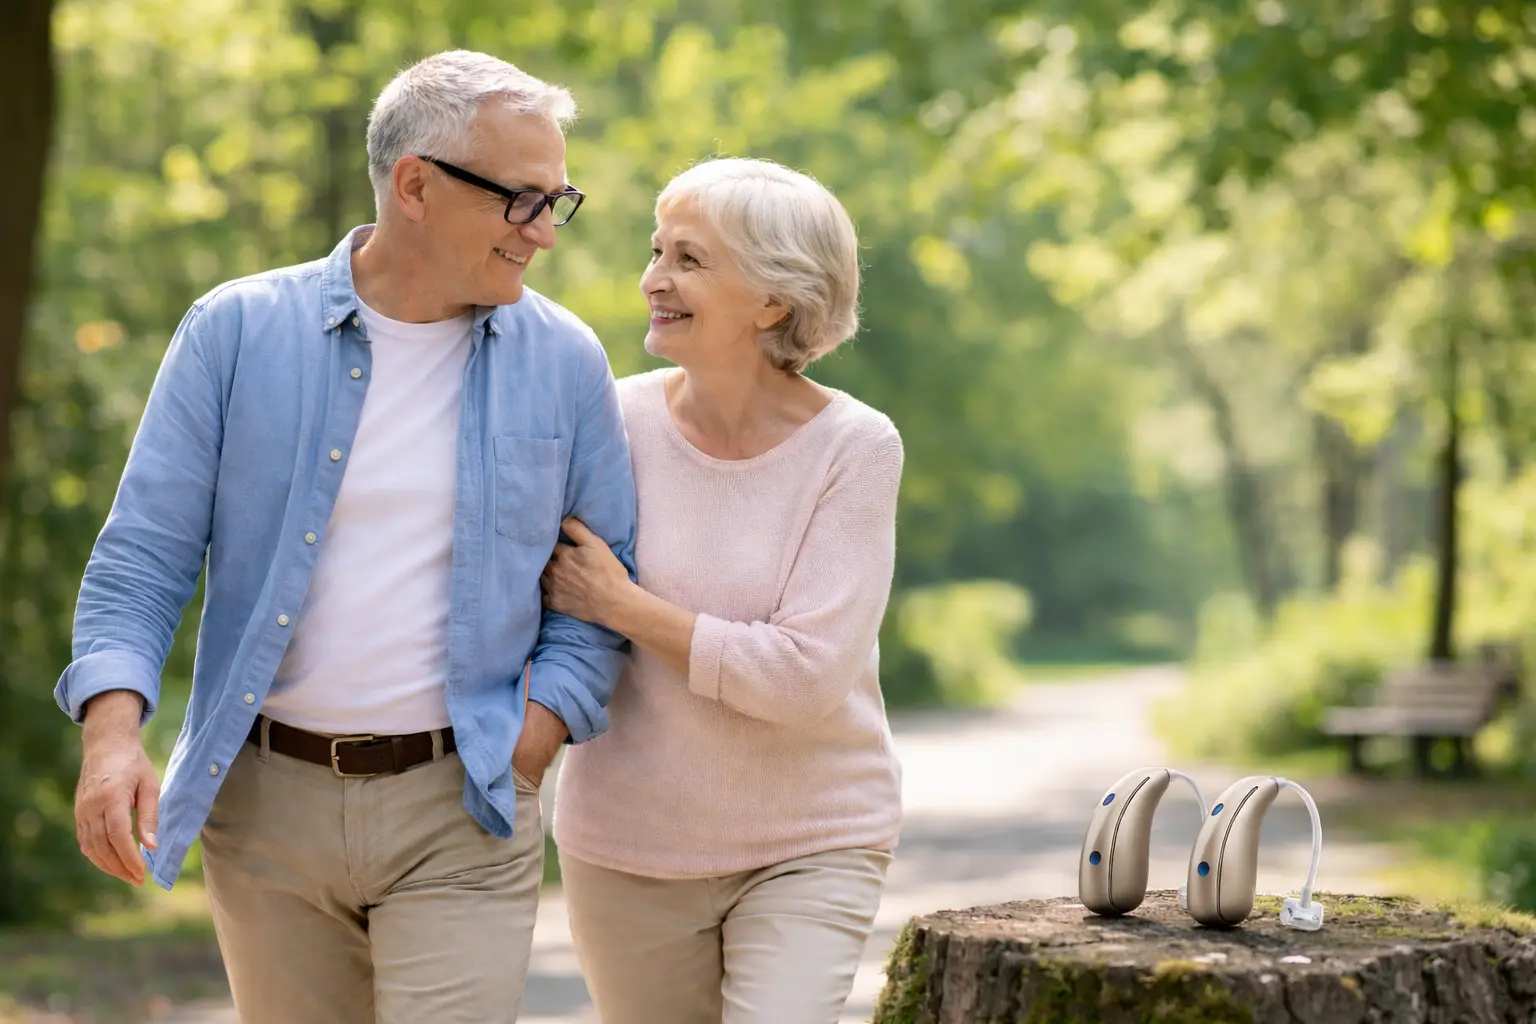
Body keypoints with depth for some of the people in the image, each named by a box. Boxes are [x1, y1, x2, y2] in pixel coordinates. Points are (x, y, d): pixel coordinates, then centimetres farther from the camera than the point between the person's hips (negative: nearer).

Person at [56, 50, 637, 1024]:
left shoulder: (564, 361, 1)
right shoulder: (236, 332, -3)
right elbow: (143, 556, -2)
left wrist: (531, 741, -7)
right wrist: (113, 731, -16)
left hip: (460, 809, 0)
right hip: (265, 798, 1)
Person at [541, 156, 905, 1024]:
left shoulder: (855, 448, -12)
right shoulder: (618, 422, -6)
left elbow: (807, 676, -20)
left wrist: (621, 604, -17)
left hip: (810, 844, -3)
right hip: (629, 845, 3)